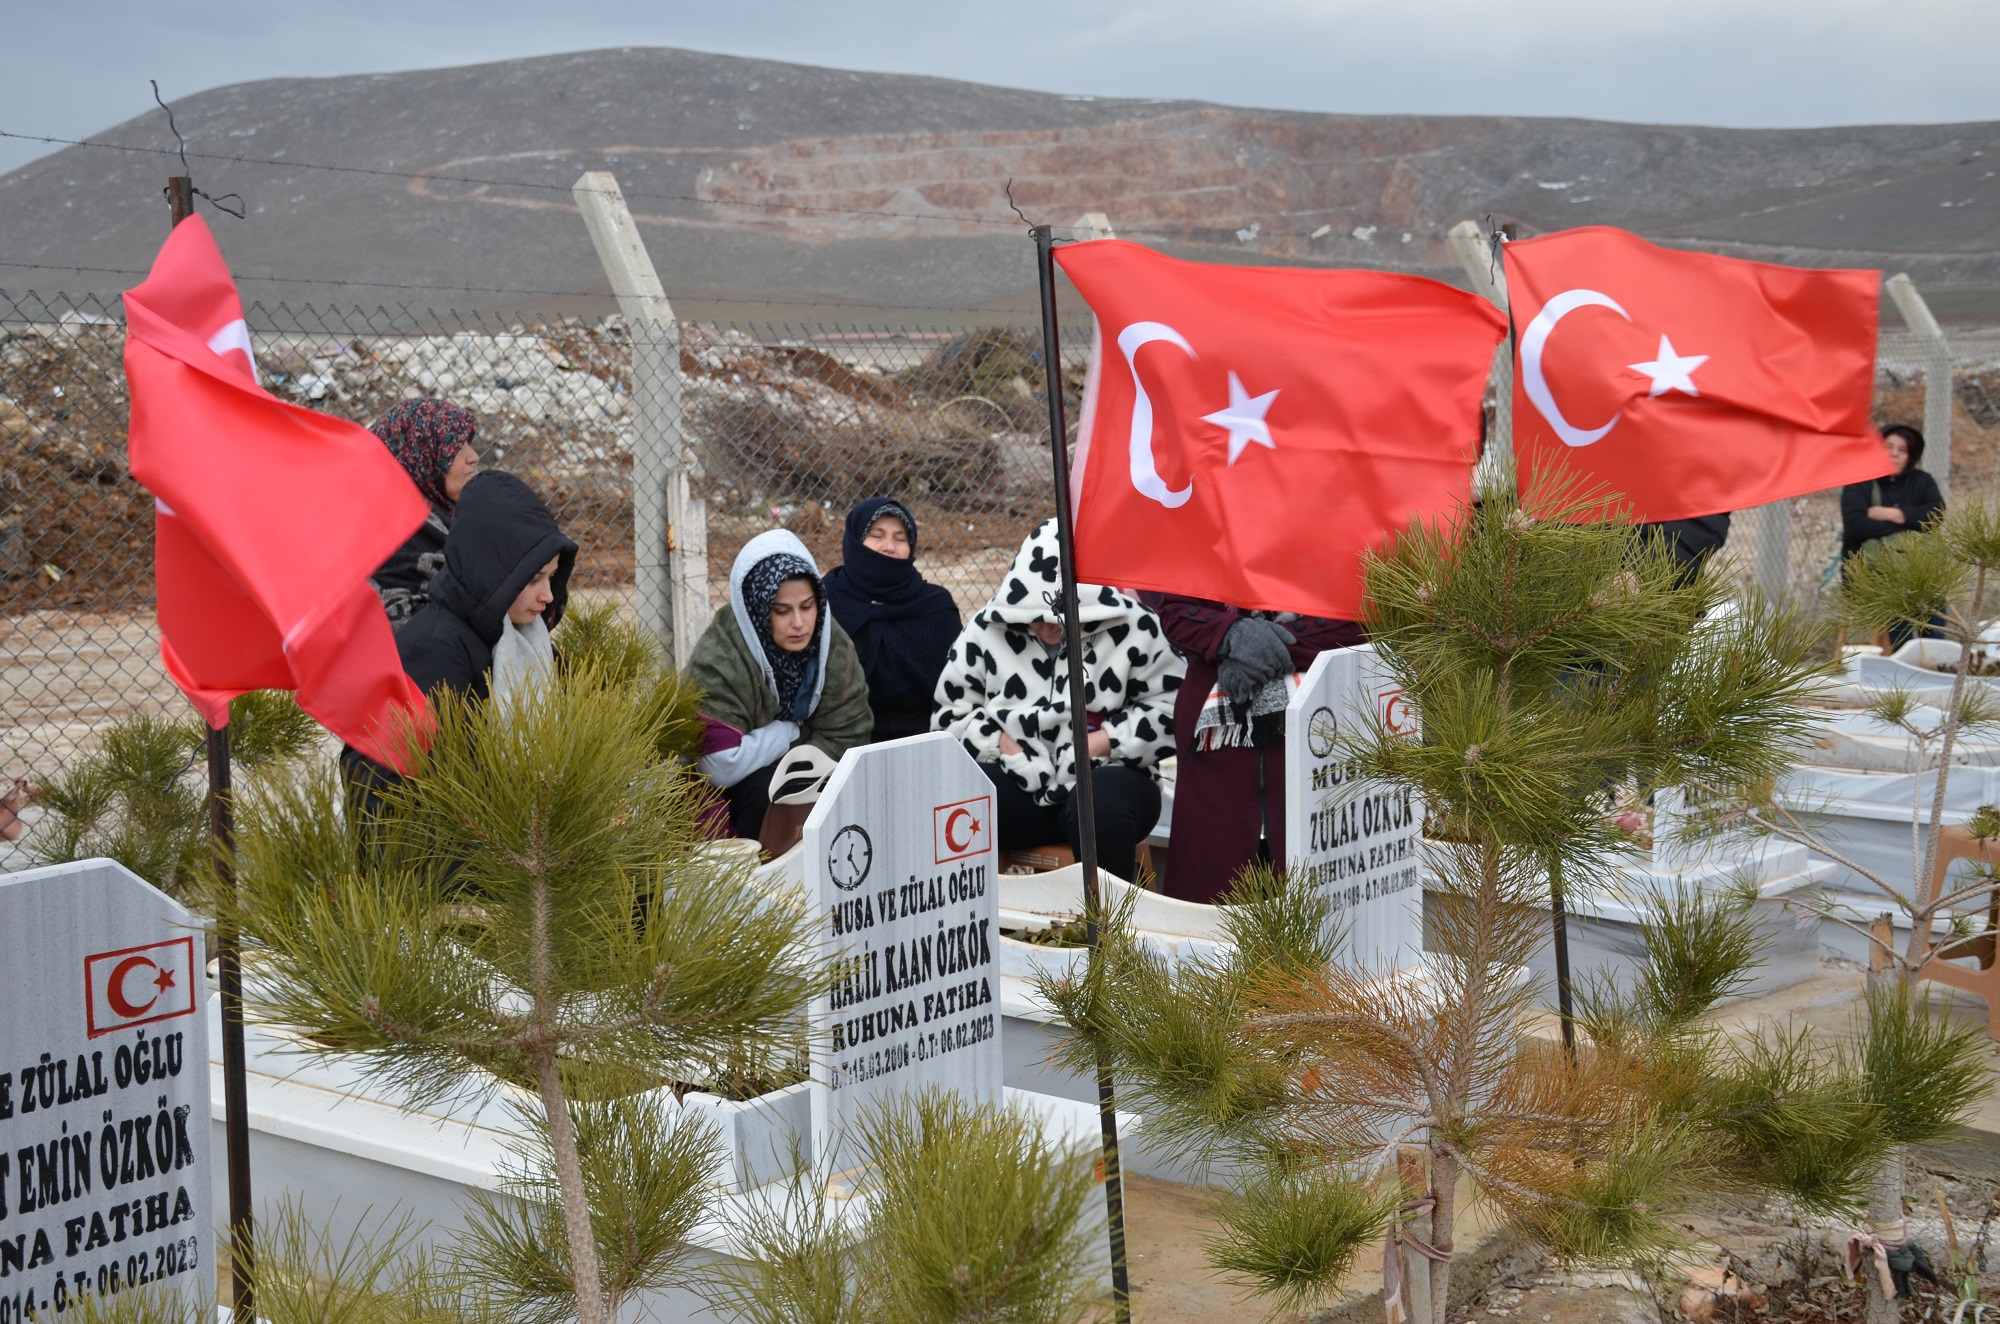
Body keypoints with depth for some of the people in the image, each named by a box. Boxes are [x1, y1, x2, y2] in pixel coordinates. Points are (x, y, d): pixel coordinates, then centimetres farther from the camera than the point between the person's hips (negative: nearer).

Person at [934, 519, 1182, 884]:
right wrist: (1001, 743, -8)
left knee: (1100, 807, -38)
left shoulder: (1132, 628, -2)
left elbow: (1171, 707, -2)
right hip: (1018, 784, 2)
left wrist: (1103, 741, -12)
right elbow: (951, 711, 10)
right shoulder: (988, 629, 4)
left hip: (1105, 777, -2)